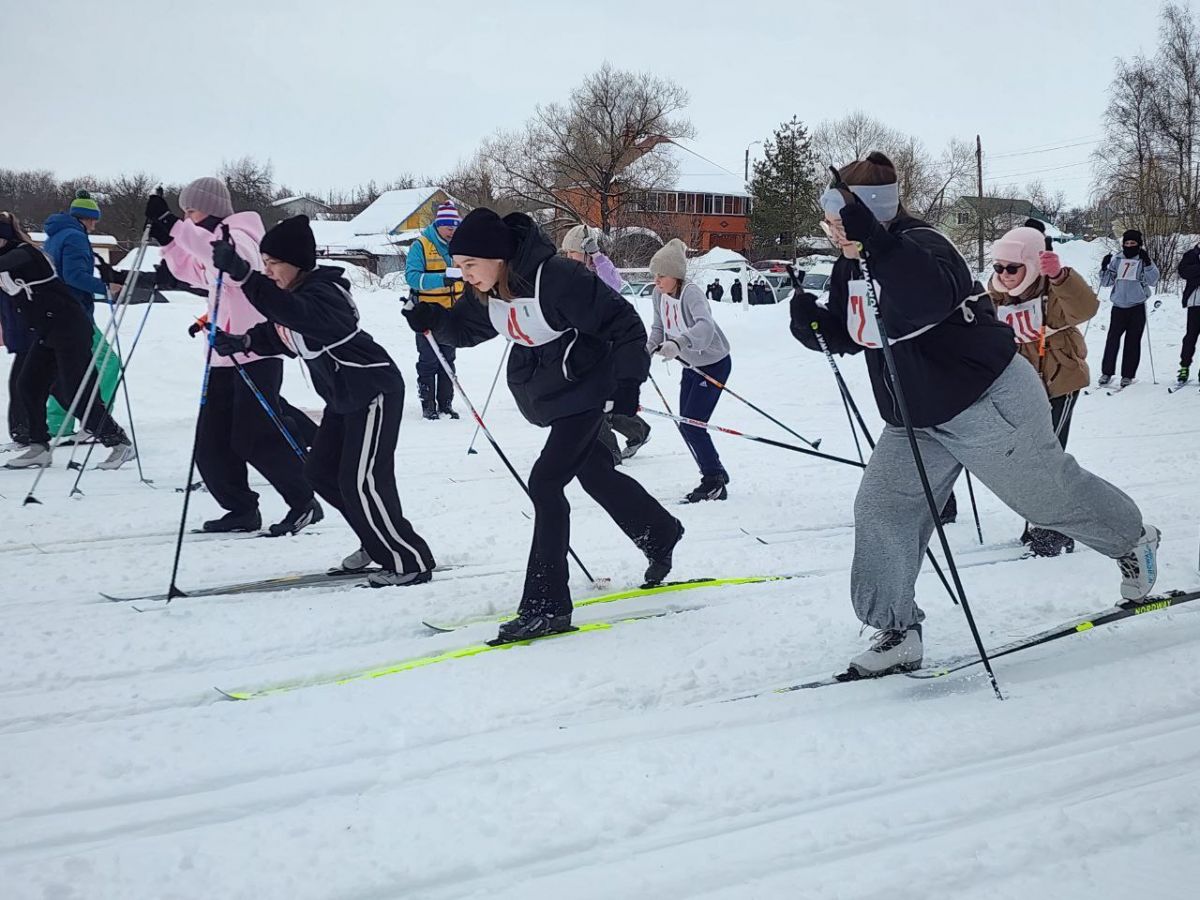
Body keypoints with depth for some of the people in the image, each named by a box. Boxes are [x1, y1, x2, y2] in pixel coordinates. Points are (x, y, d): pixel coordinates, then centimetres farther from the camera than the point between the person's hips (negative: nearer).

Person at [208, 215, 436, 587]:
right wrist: (242, 341, -2)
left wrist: (243, 276, -55)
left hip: (374, 392, -11)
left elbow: (294, 313, -46)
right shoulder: (295, 295, 5)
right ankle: (379, 542, 26)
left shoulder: (322, 295, -24)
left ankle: (410, 562, -2)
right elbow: (279, 334, 18)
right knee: (320, 471, 13)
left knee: (360, 482, -12)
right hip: (344, 396, 11)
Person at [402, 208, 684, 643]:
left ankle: (547, 605, -13)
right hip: (547, 395, 9)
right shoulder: (487, 293, -6)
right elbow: (465, 328, 12)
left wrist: (628, 382, -27)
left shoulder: (556, 279, -30)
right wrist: (433, 320, -9)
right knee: (594, 473, 23)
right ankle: (660, 533, 49)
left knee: (545, 482, -17)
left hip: (585, 389, -9)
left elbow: (623, 323, -25)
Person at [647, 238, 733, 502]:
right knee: (687, 426, 9)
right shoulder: (659, 294, -5)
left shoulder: (691, 293, -28)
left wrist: (678, 344, -62)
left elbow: (705, 327, -46)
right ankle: (714, 476, 24)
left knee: (692, 425, -12)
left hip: (714, 363, -8)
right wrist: (649, 348, -12)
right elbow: (659, 328, 7)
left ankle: (715, 481, 2)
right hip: (691, 365, 8)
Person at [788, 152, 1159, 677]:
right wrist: (812, 322, -11)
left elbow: (928, 299, -47)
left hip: (990, 405, -8)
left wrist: (874, 241, -56)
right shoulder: (850, 268, 2)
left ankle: (1133, 541, 40)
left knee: (1053, 495, 11)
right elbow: (846, 335, 11)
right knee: (881, 511, -3)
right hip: (915, 424, 8)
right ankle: (897, 633, 5)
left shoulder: (920, 246, -26)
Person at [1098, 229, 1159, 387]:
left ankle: (1128, 375, 7)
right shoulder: (1117, 260, 8)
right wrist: (1105, 267, -7)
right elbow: (1106, 282, 9)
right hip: (1118, 306, 2)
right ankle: (1107, 372, 5)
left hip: (1137, 308, -2)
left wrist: (1147, 263, -21)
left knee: (1132, 341, 1)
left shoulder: (1144, 261, 3)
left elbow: (1153, 281, -10)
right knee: (1112, 339, -3)